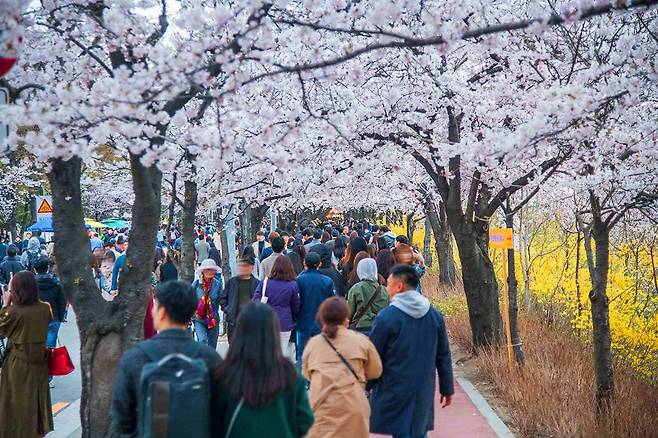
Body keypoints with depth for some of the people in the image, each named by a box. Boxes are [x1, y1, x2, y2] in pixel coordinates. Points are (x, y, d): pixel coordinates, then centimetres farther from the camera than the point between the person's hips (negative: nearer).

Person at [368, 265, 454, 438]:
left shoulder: (386, 317, -14)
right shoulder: (435, 315, 2)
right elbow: (443, 357, 8)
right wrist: (447, 389, 16)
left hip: (394, 393, -5)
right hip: (424, 393, 5)